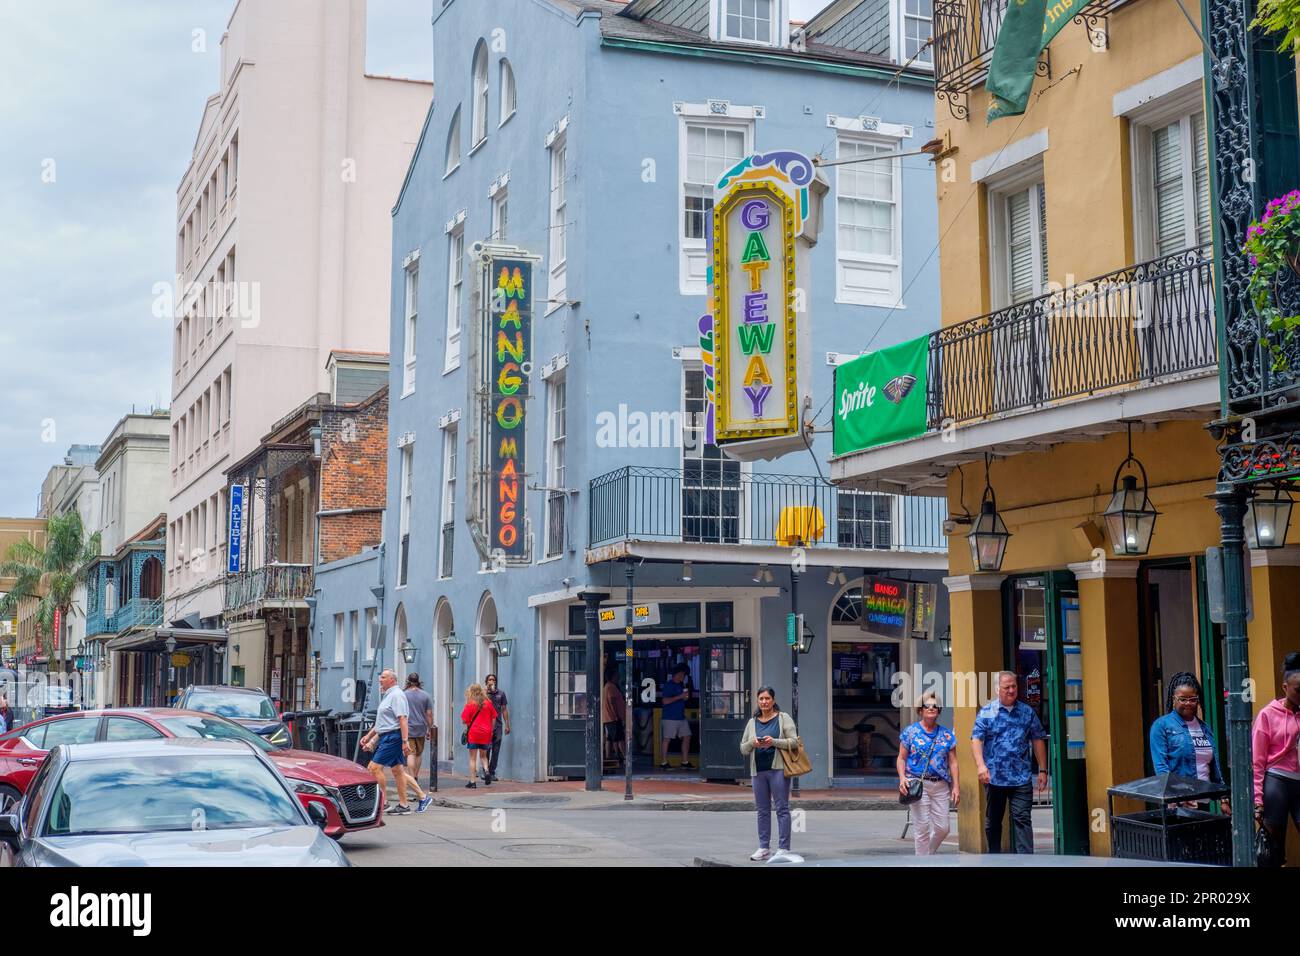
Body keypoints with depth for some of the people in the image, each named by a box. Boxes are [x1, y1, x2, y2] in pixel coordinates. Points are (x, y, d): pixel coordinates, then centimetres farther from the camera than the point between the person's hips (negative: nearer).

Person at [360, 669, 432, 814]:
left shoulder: (396, 695, -11)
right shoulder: (387, 696, 21)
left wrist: (405, 741, -26)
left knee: (375, 767, -12)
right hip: (386, 737, 10)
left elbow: (402, 719, -20)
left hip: (393, 737, -10)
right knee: (397, 770, 11)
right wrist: (369, 737, 24)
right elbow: (382, 723, 27)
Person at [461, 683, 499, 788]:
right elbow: (494, 718, 7)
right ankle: (486, 771, -6)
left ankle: (472, 781, 3)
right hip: (486, 734, 3)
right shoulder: (488, 703, 1)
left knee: (473, 758, 4)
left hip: (473, 734, -3)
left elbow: (464, 721, -10)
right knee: (483, 756, 19)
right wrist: (490, 730, 16)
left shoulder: (470, 704, -9)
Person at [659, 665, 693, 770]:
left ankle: (685, 762, 12)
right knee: (667, 739, -4)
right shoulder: (669, 685, -10)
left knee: (687, 737, 6)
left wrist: (686, 697, 3)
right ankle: (663, 763, 2)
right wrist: (680, 696, -19)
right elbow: (665, 701, -18)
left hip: (681, 717, 8)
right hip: (670, 717, -8)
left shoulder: (681, 685, 15)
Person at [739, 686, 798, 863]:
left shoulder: (783, 718, 3)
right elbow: (743, 749, 15)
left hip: (778, 768, -5)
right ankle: (764, 848, 16)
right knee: (762, 810, 9)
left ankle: (784, 848, -3)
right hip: (758, 770, 5)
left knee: (782, 808, -5)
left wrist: (774, 742, -17)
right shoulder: (752, 722, 15)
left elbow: (794, 742, -5)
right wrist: (752, 743, -6)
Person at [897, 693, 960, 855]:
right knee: (922, 828, -4)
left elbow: (953, 763, 9)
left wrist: (956, 786, 2)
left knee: (942, 828, 3)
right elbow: (902, 758, 3)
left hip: (941, 785, 3)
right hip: (917, 784, -3)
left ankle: (928, 853, 28)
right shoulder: (910, 731, 2)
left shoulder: (947, 734, 9)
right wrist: (902, 778, -13)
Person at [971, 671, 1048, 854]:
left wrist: (1043, 770, 6)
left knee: (1023, 819, -7)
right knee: (993, 821, 10)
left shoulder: (1027, 712, 7)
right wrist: (981, 765, -22)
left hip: (1021, 778, 0)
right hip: (994, 777, 0)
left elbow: (1038, 741, 10)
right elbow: (976, 740, -7)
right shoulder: (986, 712, 0)